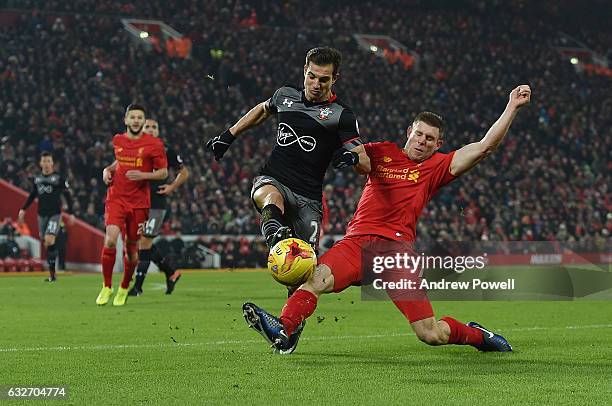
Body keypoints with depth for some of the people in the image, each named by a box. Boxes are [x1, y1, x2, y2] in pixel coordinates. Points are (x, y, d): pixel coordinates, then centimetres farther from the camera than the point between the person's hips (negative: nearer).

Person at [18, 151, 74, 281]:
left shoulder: (59, 178, -3)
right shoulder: (36, 179, 9)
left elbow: (67, 195, 1)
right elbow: (32, 195, 22)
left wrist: (71, 213, -3)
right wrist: (23, 209, 16)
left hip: (55, 214, -5)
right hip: (42, 214, 5)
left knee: (49, 240, -19)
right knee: (46, 243, 5)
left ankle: (52, 273, -16)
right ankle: (52, 274, 13)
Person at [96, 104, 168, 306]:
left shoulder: (154, 144, -3)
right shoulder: (117, 140, 9)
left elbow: (163, 172, 0)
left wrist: (143, 175, -16)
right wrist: (108, 170, 7)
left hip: (139, 202, -1)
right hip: (116, 198, 1)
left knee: (131, 248, 6)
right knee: (111, 239, -20)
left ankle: (124, 289, 29)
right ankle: (107, 286, -4)